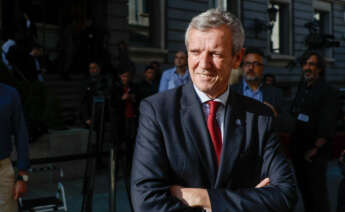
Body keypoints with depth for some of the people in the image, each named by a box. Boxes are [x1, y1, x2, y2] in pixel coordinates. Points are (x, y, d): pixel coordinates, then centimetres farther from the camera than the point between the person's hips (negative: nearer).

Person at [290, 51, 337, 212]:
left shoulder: (327, 91, -9)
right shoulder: (301, 89, 12)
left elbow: (327, 126, -14)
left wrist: (315, 149, -15)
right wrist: (293, 144, 9)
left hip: (315, 152, -7)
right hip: (297, 149, 7)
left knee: (317, 191, -3)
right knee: (304, 188, 14)